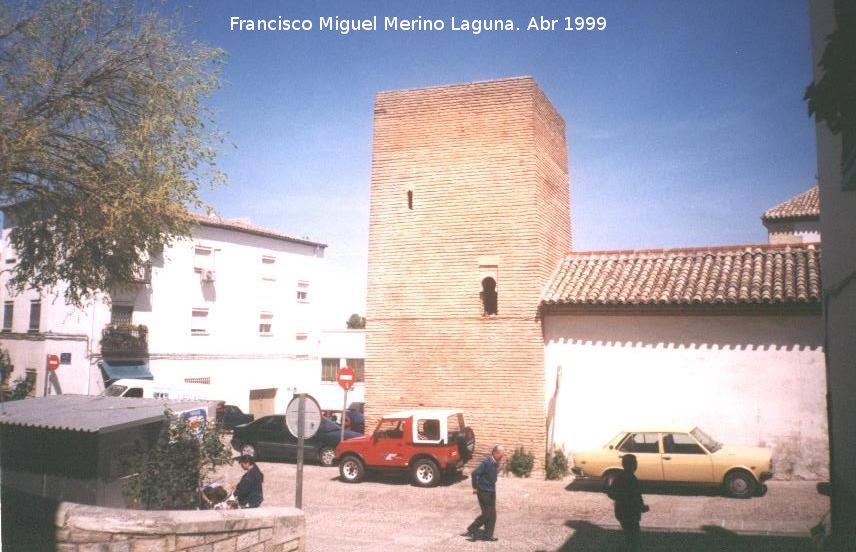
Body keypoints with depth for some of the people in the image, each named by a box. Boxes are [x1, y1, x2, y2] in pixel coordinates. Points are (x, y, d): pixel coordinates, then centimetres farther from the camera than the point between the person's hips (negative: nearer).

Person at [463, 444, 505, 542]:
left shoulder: (496, 463, 6)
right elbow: (475, 473, -23)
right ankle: (471, 530, 8)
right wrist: (475, 487, -16)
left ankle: (488, 535, 18)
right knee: (486, 514, -5)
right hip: (484, 491, -8)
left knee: (492, 514, 9)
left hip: (491, 491, 8)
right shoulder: (486, 462, -21)